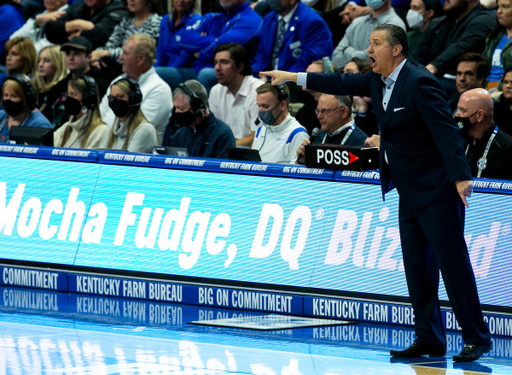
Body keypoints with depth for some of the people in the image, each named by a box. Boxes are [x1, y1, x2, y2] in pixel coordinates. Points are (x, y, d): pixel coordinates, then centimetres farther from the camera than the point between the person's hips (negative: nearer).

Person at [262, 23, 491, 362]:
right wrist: (293, 77, 25)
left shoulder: (420, 82, -17)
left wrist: (460, 177, -31)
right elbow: (343, 84, 24)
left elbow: (446, 130, -23)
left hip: (436, 190, -9)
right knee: (416, 266, 8)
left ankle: (476, 338, -4)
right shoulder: (378, 81, 10)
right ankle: (430, 339, 12)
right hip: (409, 192, 9)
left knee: (453, 262, -8)